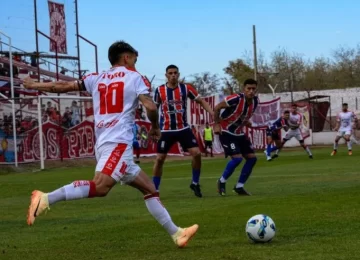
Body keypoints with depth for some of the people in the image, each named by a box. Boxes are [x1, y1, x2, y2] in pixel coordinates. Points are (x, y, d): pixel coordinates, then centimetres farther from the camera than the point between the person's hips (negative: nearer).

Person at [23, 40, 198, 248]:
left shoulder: (97, 79, 19)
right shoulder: (133, 76, 6)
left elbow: (63, 86, 22)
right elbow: (150, 107, -6)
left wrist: (33, 86, 37)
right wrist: (155, 128, 13)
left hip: (105, 144, 8)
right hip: (118, 143, -8)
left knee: (149, 188, 12)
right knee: (100, 186, -26)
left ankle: (176, 233, 12)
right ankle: (46, 199, -36)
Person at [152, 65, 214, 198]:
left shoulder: (186, 88, -5)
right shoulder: (159, 90, -6)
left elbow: (201, 101, 0)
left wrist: (213, 114, -13)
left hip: (183, 128, 1)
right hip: (166, 130, -1)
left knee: (197, 153, -10)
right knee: (159, 159, -1)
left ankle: (195, 183, 9)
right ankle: (154, 189, 10)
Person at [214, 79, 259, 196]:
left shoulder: (255, 101, -3)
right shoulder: (236, 99, -25)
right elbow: (217, 108, -17)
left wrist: (246, 121, 3)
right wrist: (217, 124, -17)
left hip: (239, 133, 8)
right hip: (226, 132, -8)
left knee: (252, 158, 1)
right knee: (237, 158, -20)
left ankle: (239, 186, 12)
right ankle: (222, 182, 3)